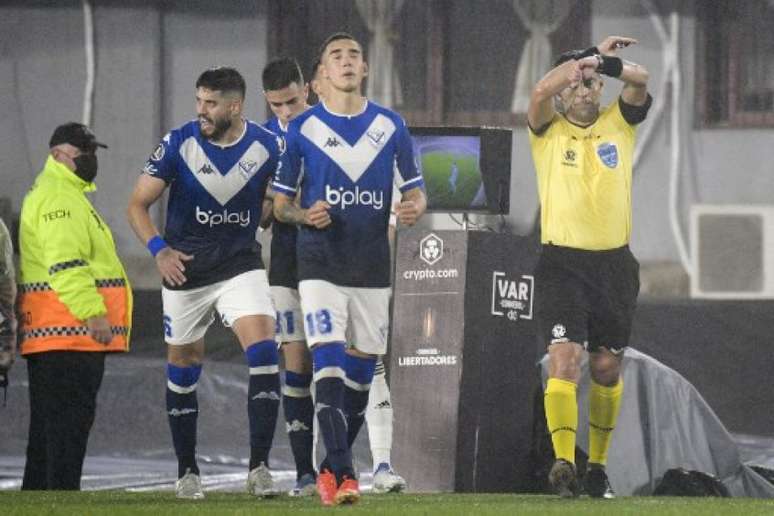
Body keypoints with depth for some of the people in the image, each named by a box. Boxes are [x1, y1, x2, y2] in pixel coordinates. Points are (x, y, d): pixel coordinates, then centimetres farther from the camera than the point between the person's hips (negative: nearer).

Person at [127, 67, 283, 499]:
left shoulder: (268, 147, -8)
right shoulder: (179, 144, -11)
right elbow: (139, 204, -6)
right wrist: (159, 249, -20)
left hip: (241, 265, 0)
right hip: (186, 268, 0)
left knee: (264, 352, -19)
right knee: (183, 366, 7)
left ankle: (260, 466, -15)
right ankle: (188, 471, 22)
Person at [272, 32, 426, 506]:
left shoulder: (391, 126, 5)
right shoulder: (302, 128, 0)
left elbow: (415, 190, 9)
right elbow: (281, 202, 5)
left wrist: (415, 208, -14)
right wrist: (305, 215, -17)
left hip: (373, 266, 3)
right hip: (321, 265, -3)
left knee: (361, 373, 8)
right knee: (329, 365, -17)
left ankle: (331, 471, 23)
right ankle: (343, 476, -22)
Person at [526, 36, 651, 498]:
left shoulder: (619, 125, 7)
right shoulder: (549, 131, 2)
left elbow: (640, 79, -12)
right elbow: (541, 90, -19)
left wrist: (600, 63, -31)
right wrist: (588, 59, -21)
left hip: (615, 264, 3)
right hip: (563, 264, -3)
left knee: (607, 368, 10)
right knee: (564, 358, -17)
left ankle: (599, 465, 23)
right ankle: (564, 462, -27)